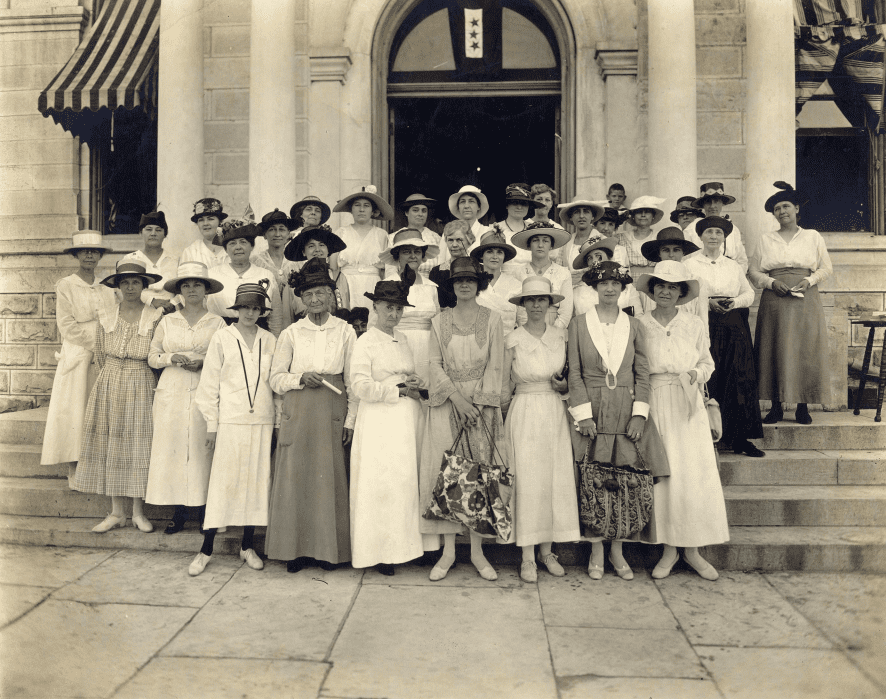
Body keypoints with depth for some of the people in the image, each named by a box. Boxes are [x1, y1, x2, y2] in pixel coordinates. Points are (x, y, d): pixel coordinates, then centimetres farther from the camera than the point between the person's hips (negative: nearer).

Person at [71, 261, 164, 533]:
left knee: (139, 445, 1)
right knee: (110, 445, 4)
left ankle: (138, 512, 12)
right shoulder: (106, 317, 3)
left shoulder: (155, 317, -5)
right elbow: (100, 354, 13)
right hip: (109, 386, 3)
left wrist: (136, 378, 7)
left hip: (141, 386, -3)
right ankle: (116, 512, 13)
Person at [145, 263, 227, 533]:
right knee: (171, 448, -2)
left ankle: (205, 509, 3)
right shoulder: (167, 321, 13)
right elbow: (152, 357, 13)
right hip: (171, 392, 2)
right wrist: (171, 358, -6)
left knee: (202, 448, -5)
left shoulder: (217, 323, 7)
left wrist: (204, 361, -11)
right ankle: (179, 511, 6)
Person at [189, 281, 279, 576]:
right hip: (231, 421, -2)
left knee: (257, 482, 5)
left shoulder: (269, 341, 9)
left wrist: (278, 421, 8)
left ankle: (247, 546, 17)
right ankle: (206, 550, 7)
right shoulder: (222, 338, 2)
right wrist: (211, 425, 0)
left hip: (262, 422, 3)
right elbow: (209, 383, 3)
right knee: (222, 483, -3)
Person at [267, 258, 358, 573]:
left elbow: (353, 380, 4)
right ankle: (296, 549, 12)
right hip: (298, 413, 1)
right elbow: (276, 379, 7)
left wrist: (350, 420, -2)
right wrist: (301, 378, -11)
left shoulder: (345, 331, 6)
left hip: (332, 412, 0)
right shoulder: (291, 333, 7)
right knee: (295, 476, 0)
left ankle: (328, 549, 13)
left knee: (330, 478, 1)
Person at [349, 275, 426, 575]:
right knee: (381, 485, -3)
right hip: (380, 423, -6)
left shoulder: (403, 339, 14)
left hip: (408, 418, 6)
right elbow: (361, 387, -13)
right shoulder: (365, 342, -5)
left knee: (405, 482, 7)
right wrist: (398, 389, -12)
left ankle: (399, 545, 17)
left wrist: (415, 384, 0)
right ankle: (380, 552, 6)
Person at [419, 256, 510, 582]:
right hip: (447, 405, 1)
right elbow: (435, 364, 4)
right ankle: (448, 550, 6)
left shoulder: (492, 320, 7)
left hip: (482, 404, -1)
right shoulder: (439, 322, 11)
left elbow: (495, 366, 1)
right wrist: (456, 397, -11)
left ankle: (477, 550, 8)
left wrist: (480, 405, -9)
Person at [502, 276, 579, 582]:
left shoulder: (561, 337, 8)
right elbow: (504, 386, 2)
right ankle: (528, 557, 7)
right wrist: (498, 423, -3)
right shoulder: (512, 339, -1)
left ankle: (548, 552, 17)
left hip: (555, 413, 3)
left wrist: (563, 385, -5)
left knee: (556, 480, 3)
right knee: (527, 480, -3)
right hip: (524, 414, -3)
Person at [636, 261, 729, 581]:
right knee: (661, 475, -2)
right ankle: (669, 549, 11)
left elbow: (707, 362, 15)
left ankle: (693, 550, 10)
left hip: (688, 406, 1)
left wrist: (696, 374, -7)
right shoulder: (640, 325, 3)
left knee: (695, 475, -3)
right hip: (654, 406, -1)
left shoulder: (694, 324, 6)